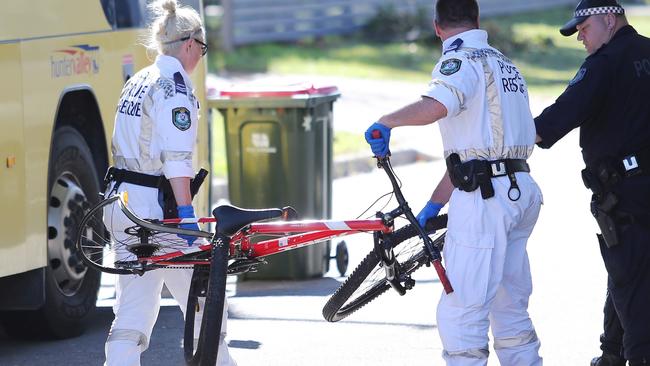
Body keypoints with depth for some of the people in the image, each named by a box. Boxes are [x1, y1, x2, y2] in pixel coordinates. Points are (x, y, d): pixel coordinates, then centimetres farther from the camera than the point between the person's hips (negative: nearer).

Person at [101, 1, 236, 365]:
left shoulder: (139, 81, 15)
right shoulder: (175, 85, -12)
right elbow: (176, 157, -22)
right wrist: (186, 211, -25)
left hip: (123, 203, 9)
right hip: (154, 207, -9)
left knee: (134, 309, 8)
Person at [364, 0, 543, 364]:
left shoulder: (461, 61, -8)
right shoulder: (502, 62, 21)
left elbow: (435, 106, -31)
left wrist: (384, 122, -15)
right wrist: (435, 203, 25)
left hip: (484, 197, -9)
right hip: (521, 190, 9)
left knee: (460, 313, -7)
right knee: (510, 307, 18)